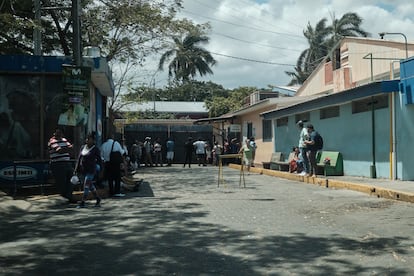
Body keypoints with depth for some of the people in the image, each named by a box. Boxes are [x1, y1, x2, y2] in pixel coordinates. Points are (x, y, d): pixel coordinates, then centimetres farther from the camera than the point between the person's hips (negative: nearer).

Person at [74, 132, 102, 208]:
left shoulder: (95, 149, -6)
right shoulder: (83, 147, 9)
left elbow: (99, 160, -2)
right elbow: (79, 158, 13)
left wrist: (99, 170, -5)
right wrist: (76, 169, 10)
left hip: (91, 170, -6)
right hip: (83, 170, 6)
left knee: (86, 185, -10)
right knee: (90, 186, 15)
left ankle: (83, 202, -5)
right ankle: (98, 199, 30)